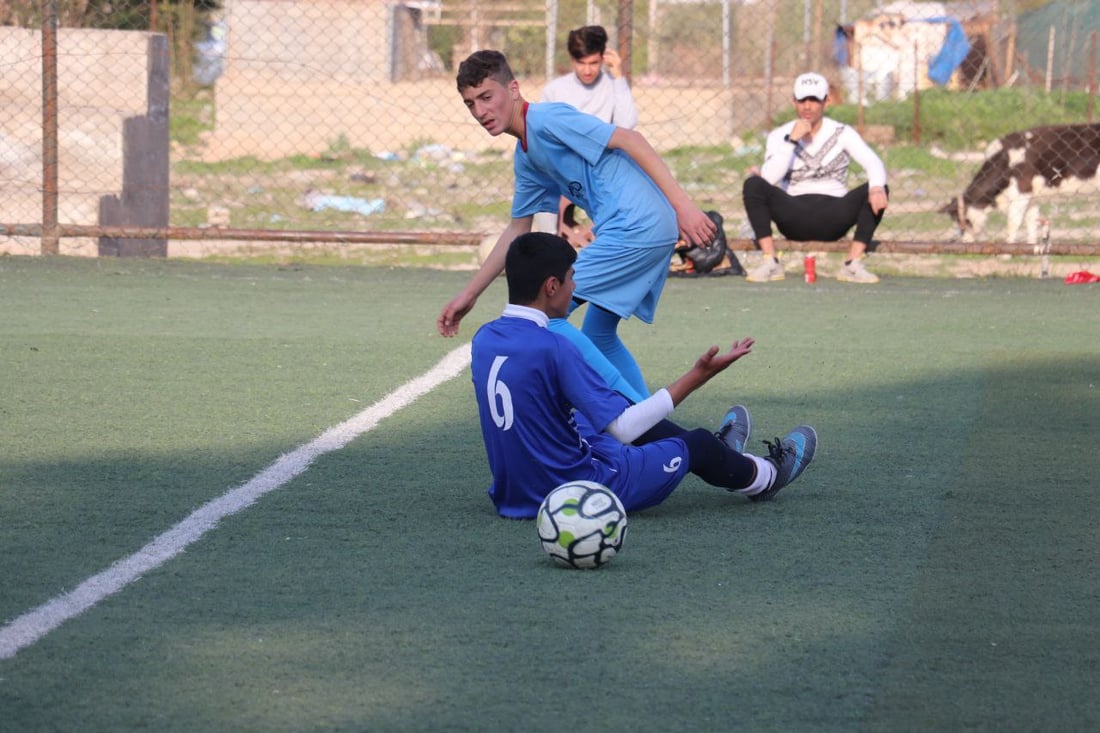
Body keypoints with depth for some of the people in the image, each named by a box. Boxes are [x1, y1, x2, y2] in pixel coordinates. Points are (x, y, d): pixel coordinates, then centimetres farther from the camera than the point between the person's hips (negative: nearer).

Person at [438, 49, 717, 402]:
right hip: (652, 232, 10)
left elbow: (629, 139, -15)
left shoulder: (546, 119, -8)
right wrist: (468, 295, 29)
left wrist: (682, 204, -20)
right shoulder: (525, 158, 21)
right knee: (598, 334, 20)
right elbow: (518, 231, 30)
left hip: (635, 225, -10)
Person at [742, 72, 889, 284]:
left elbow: (874, 163, -12)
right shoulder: (779, 136, 5)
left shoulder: (842, 133, 4)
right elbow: (769, 178, -12)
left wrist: (877, 187, -34)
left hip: (833, 217, 0)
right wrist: (792, 140, -18)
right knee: (753, 184, -25)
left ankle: (853, 265, -27)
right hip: (793, 216, 0)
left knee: (878, 190, -24)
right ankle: (771, 263, -26)